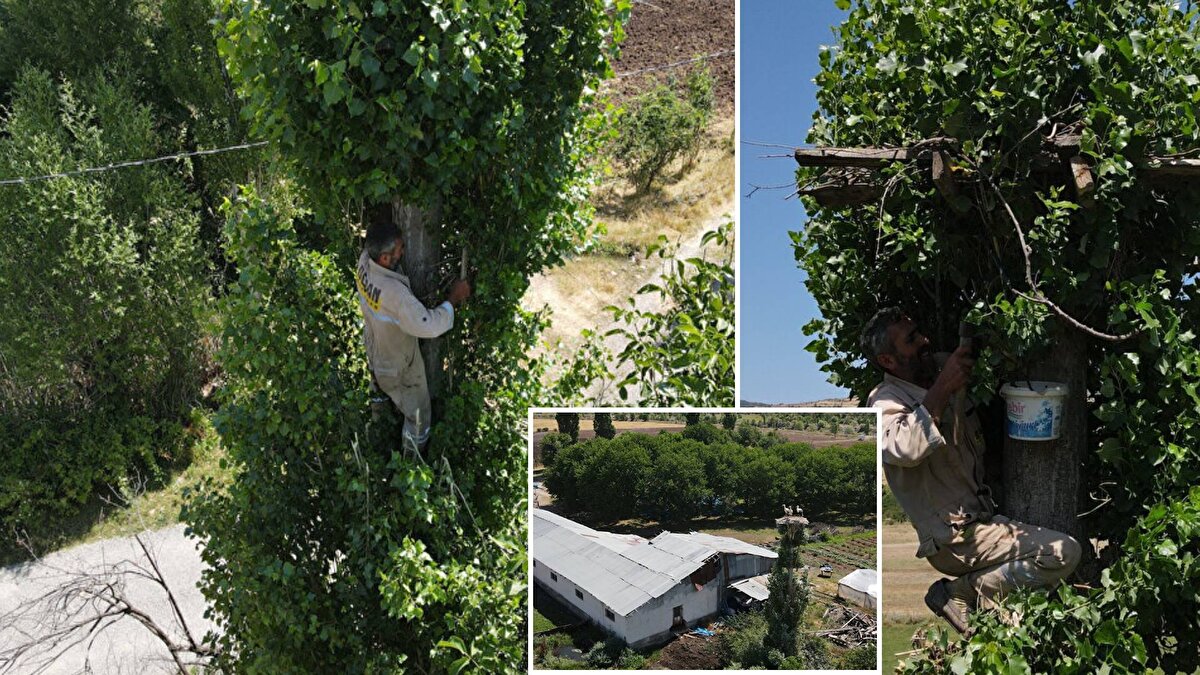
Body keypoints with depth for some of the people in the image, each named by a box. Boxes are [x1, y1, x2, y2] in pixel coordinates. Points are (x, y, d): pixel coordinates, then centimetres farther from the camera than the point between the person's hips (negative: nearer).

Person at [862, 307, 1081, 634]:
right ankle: (959, 594, -8)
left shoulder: (945, 370, 6)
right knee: (1064, 553, -17)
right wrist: (942, 389, -33)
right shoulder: (886, 401, -15)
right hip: (954, 537, -9)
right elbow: (904, 450, -37)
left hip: (980, 515, 9)